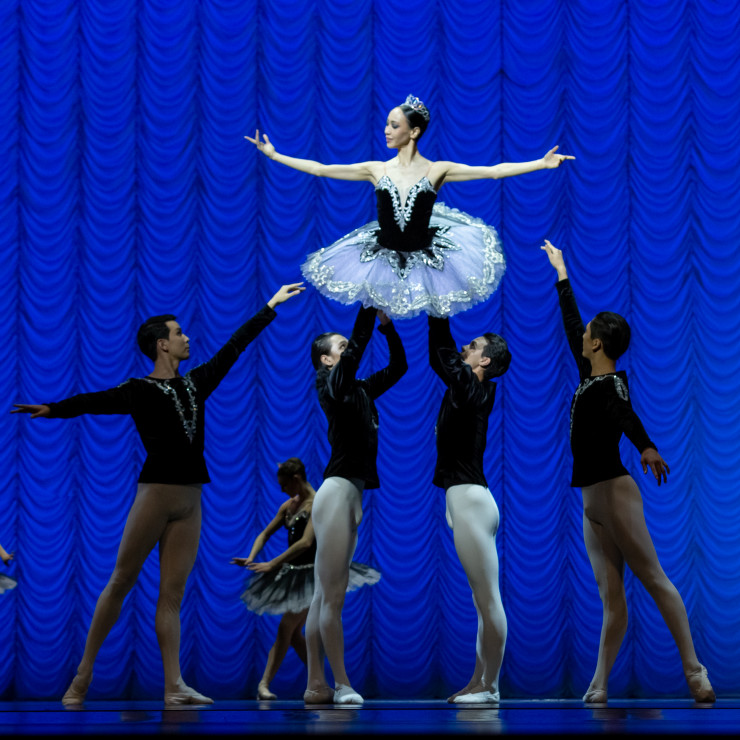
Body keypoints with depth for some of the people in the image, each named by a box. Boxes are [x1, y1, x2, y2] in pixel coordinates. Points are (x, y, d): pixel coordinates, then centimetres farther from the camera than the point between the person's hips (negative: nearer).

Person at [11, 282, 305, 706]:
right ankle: (84, 674, 4)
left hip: (190, 503, 6)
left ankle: (174, 686, -6)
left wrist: (270, 308, 27)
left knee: (173, 596, 1)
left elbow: (235, 346, 22)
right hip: (156, 494, -5)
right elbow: (98, 401, -20)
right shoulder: (140, 391, -3)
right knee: (120, 584, -2)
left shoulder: (195, 384, 15)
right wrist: (53, 409, -37)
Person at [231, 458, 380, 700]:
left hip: (311, 573, -9)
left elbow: (306, 542, -26)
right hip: (292, 573, 9)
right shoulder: (288, 506, 9)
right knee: (293, 633, 10)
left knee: (286, 628, -12)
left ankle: (264, 685, -13)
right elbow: (265, 534, 13)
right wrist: (251, 558, -6)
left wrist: (273, 564, -29)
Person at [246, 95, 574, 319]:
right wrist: (274, 155, -2)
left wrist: (543, 163, -22)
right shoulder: (377, 170, -5)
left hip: (423, 257, -2)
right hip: (383, 256, 2)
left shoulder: (437, 171, -10)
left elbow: (494, 171, -14)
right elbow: (320, 169, -1)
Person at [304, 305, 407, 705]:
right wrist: (369, 308, -13)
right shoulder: (332, 385, -5)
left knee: (324, 596, 7)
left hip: (352, 494, 9)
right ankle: (341, 684, -7)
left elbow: (398, 365, 20)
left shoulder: (360, 390, 17)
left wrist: (386, 322, 11)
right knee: (331, 596, -7)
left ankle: (316, 685, 7)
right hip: (337, 491, -9)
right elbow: (356, 348, -17)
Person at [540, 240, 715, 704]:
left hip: (614, 492, -9)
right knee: (611, 596, 3)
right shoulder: (591, 378, 12)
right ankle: (598, 688, -2)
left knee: (654, 579, -10)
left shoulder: (611, 386, -14)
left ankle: (695, 672, -12)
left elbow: (626, 416, -34)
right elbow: (571, 323, 25)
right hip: (593, 500, 9)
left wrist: (646, 446, -44)